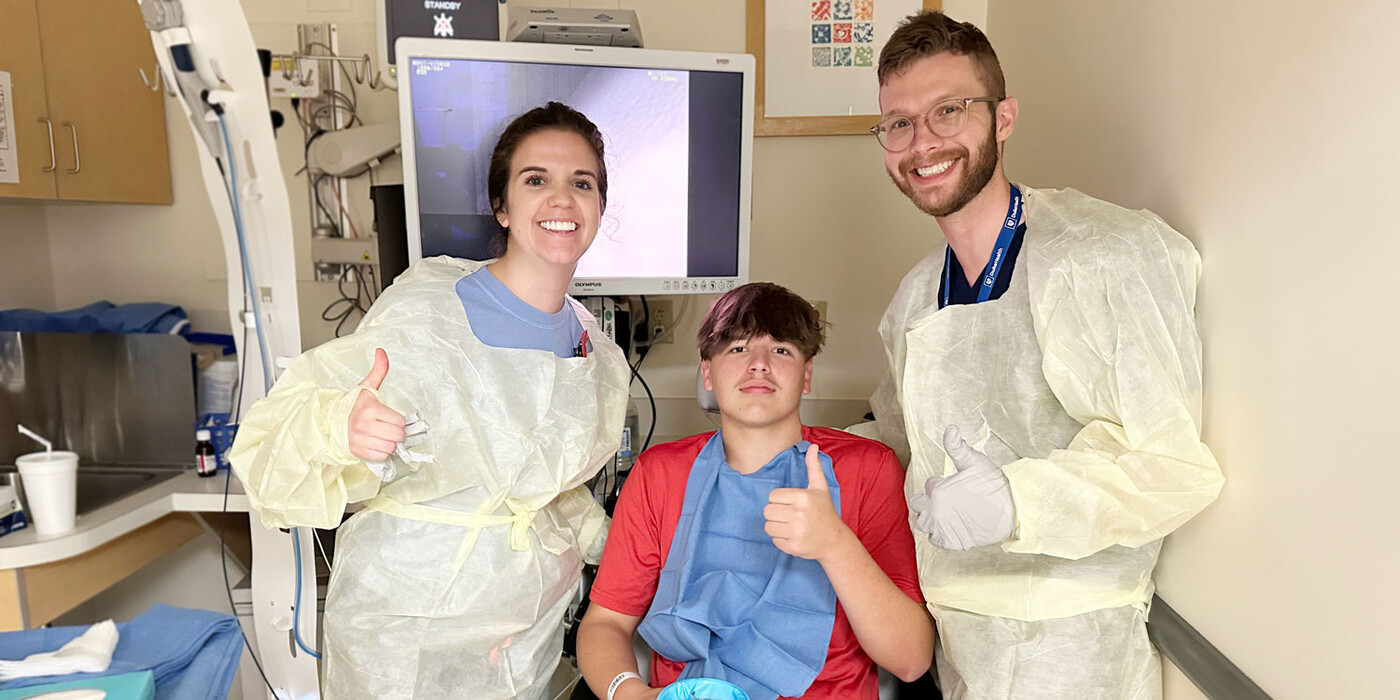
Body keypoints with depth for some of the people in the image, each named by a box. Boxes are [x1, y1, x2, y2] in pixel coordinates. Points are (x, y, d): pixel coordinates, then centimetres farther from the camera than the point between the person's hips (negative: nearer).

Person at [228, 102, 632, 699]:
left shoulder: (595, 350, 2)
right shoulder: (425, 313, -18)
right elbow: (280, 433, -20)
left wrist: (603, 539, 6)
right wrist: (338, 427, -39)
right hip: (409, 635, -5)